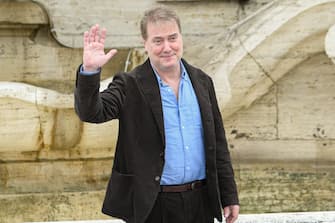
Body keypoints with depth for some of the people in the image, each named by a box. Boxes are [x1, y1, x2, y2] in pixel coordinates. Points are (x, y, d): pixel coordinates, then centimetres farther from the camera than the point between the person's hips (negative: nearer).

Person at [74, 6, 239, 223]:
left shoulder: (202, 82, 7)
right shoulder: (130, 85, -5)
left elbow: (218, 145, 11)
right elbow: (91, 112, -20)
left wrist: (229, 196, 10)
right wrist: (90, 71, -37)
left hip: (200, 204, 4)